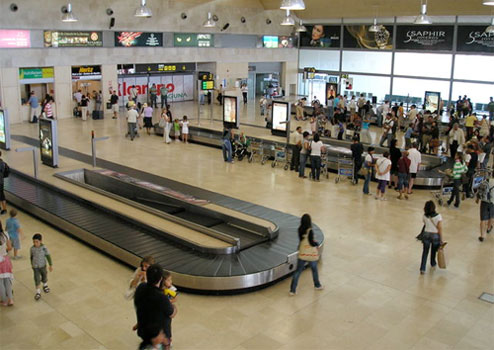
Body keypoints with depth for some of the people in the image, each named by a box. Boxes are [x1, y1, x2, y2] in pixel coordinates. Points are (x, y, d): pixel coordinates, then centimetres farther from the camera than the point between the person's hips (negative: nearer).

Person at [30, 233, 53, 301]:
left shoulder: (44, 248, -19)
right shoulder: (32, 248, -13)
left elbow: (48, 256, -11)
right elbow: (31, 256, 5)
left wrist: (51, 265, -9)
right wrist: (32, 264, 17)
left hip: (43, 265, 0)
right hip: (35, 266, 0)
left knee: (44, 276, 19)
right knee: (37, 279, -4)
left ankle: (45, 286, 47)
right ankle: (38, 292, 6)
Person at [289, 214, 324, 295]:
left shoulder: (300, 230, -4)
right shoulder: (310, 231, -22)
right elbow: (311, 243, -22)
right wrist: (317, 244, 0)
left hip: (301, 254, 4)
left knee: (298, 271, 9)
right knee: (314, 269, 21)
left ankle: (292, 290, 7)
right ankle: (317, 285, 42)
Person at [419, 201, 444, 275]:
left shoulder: (424, 216, -11)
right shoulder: (438, 216, -19)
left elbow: (425, 224, 2)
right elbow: (440, 228, -15)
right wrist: (441, 239, -8)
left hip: (426, 234, 1)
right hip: (435, 235, -1)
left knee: (425, 252, 9)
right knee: (433, 251, 23)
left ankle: (422, 269, 4)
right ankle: (433, 264, 47)